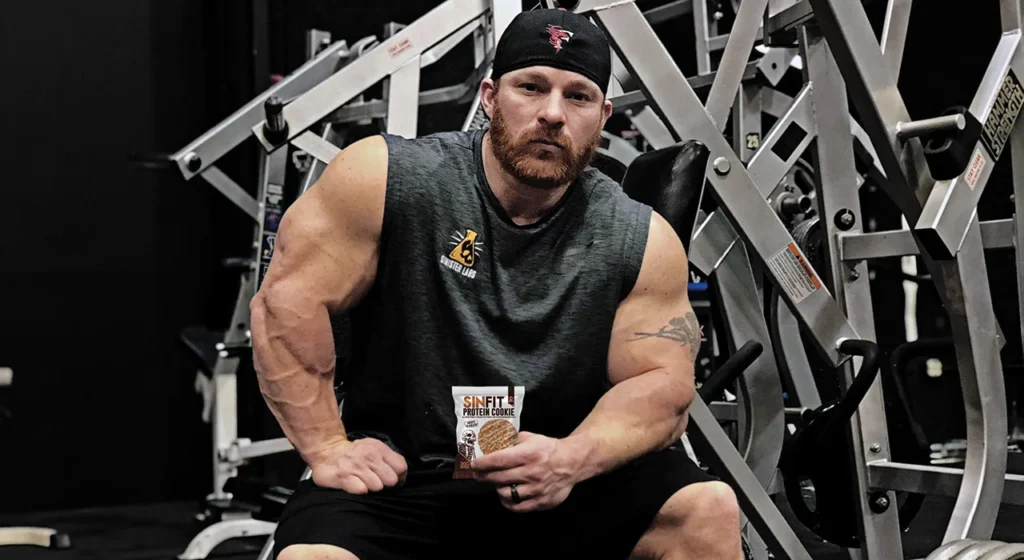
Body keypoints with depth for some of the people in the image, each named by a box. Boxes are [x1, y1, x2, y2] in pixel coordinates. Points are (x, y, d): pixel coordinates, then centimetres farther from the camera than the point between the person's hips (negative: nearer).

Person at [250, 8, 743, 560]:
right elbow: (287, 298, -10)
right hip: (397, 484, -2)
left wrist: (572, 458, -23)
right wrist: (328, 447, -15)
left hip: (563, 491, 2)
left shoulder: (642, 243, -3)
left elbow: (661, 386, -4)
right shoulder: (387, 179, -10)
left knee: (707, 511, -19)